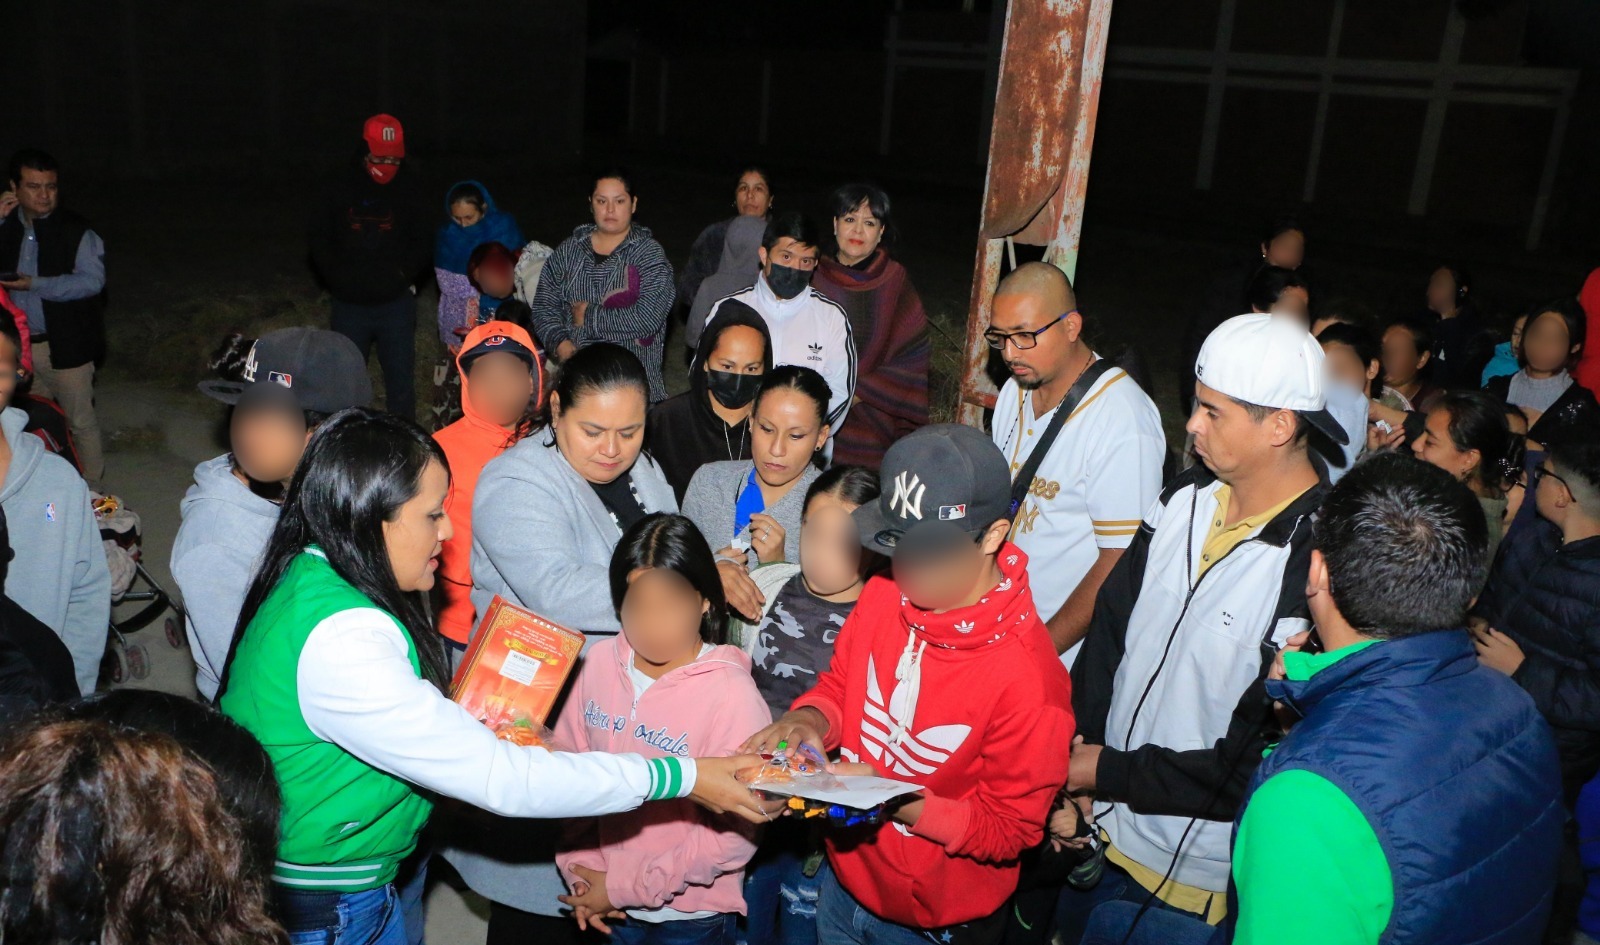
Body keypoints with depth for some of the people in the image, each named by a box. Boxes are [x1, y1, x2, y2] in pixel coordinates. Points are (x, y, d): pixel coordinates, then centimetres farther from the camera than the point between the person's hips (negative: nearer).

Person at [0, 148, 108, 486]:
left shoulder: (76, 231, -10)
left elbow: (92, 280, -20)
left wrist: (34, 285, -23)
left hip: (65, 345, -5)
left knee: (81, 422, 6)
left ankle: (91, 490, 20)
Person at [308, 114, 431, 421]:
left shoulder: (409, 189, -3)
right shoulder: (344, 187, 0)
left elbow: (421, 243, 3)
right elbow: (319, 236, 7)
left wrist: (404, 275, -10)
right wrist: (337, 277, -3)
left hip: (396, 303, -1)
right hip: (350, 303, 2)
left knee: (400, 376, 5)